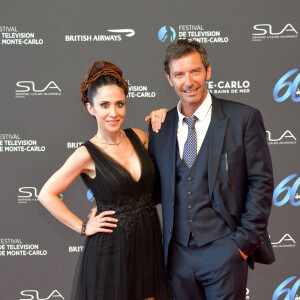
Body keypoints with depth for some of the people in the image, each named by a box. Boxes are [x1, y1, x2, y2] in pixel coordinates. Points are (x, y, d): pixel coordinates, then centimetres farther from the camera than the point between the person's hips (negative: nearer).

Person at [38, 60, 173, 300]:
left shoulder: (139, 137, 2)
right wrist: (83, 227, -6)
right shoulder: (87, 155, -11)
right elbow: (47, 194, -5)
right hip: (110, 250, -4)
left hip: (149, 244, 4)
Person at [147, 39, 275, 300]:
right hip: (178, 252, 4)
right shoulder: (160, 126, 7)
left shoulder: (244, 118, -4)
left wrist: (246, 240, -9)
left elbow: (261, 182, -5)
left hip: (223, 250, -3)